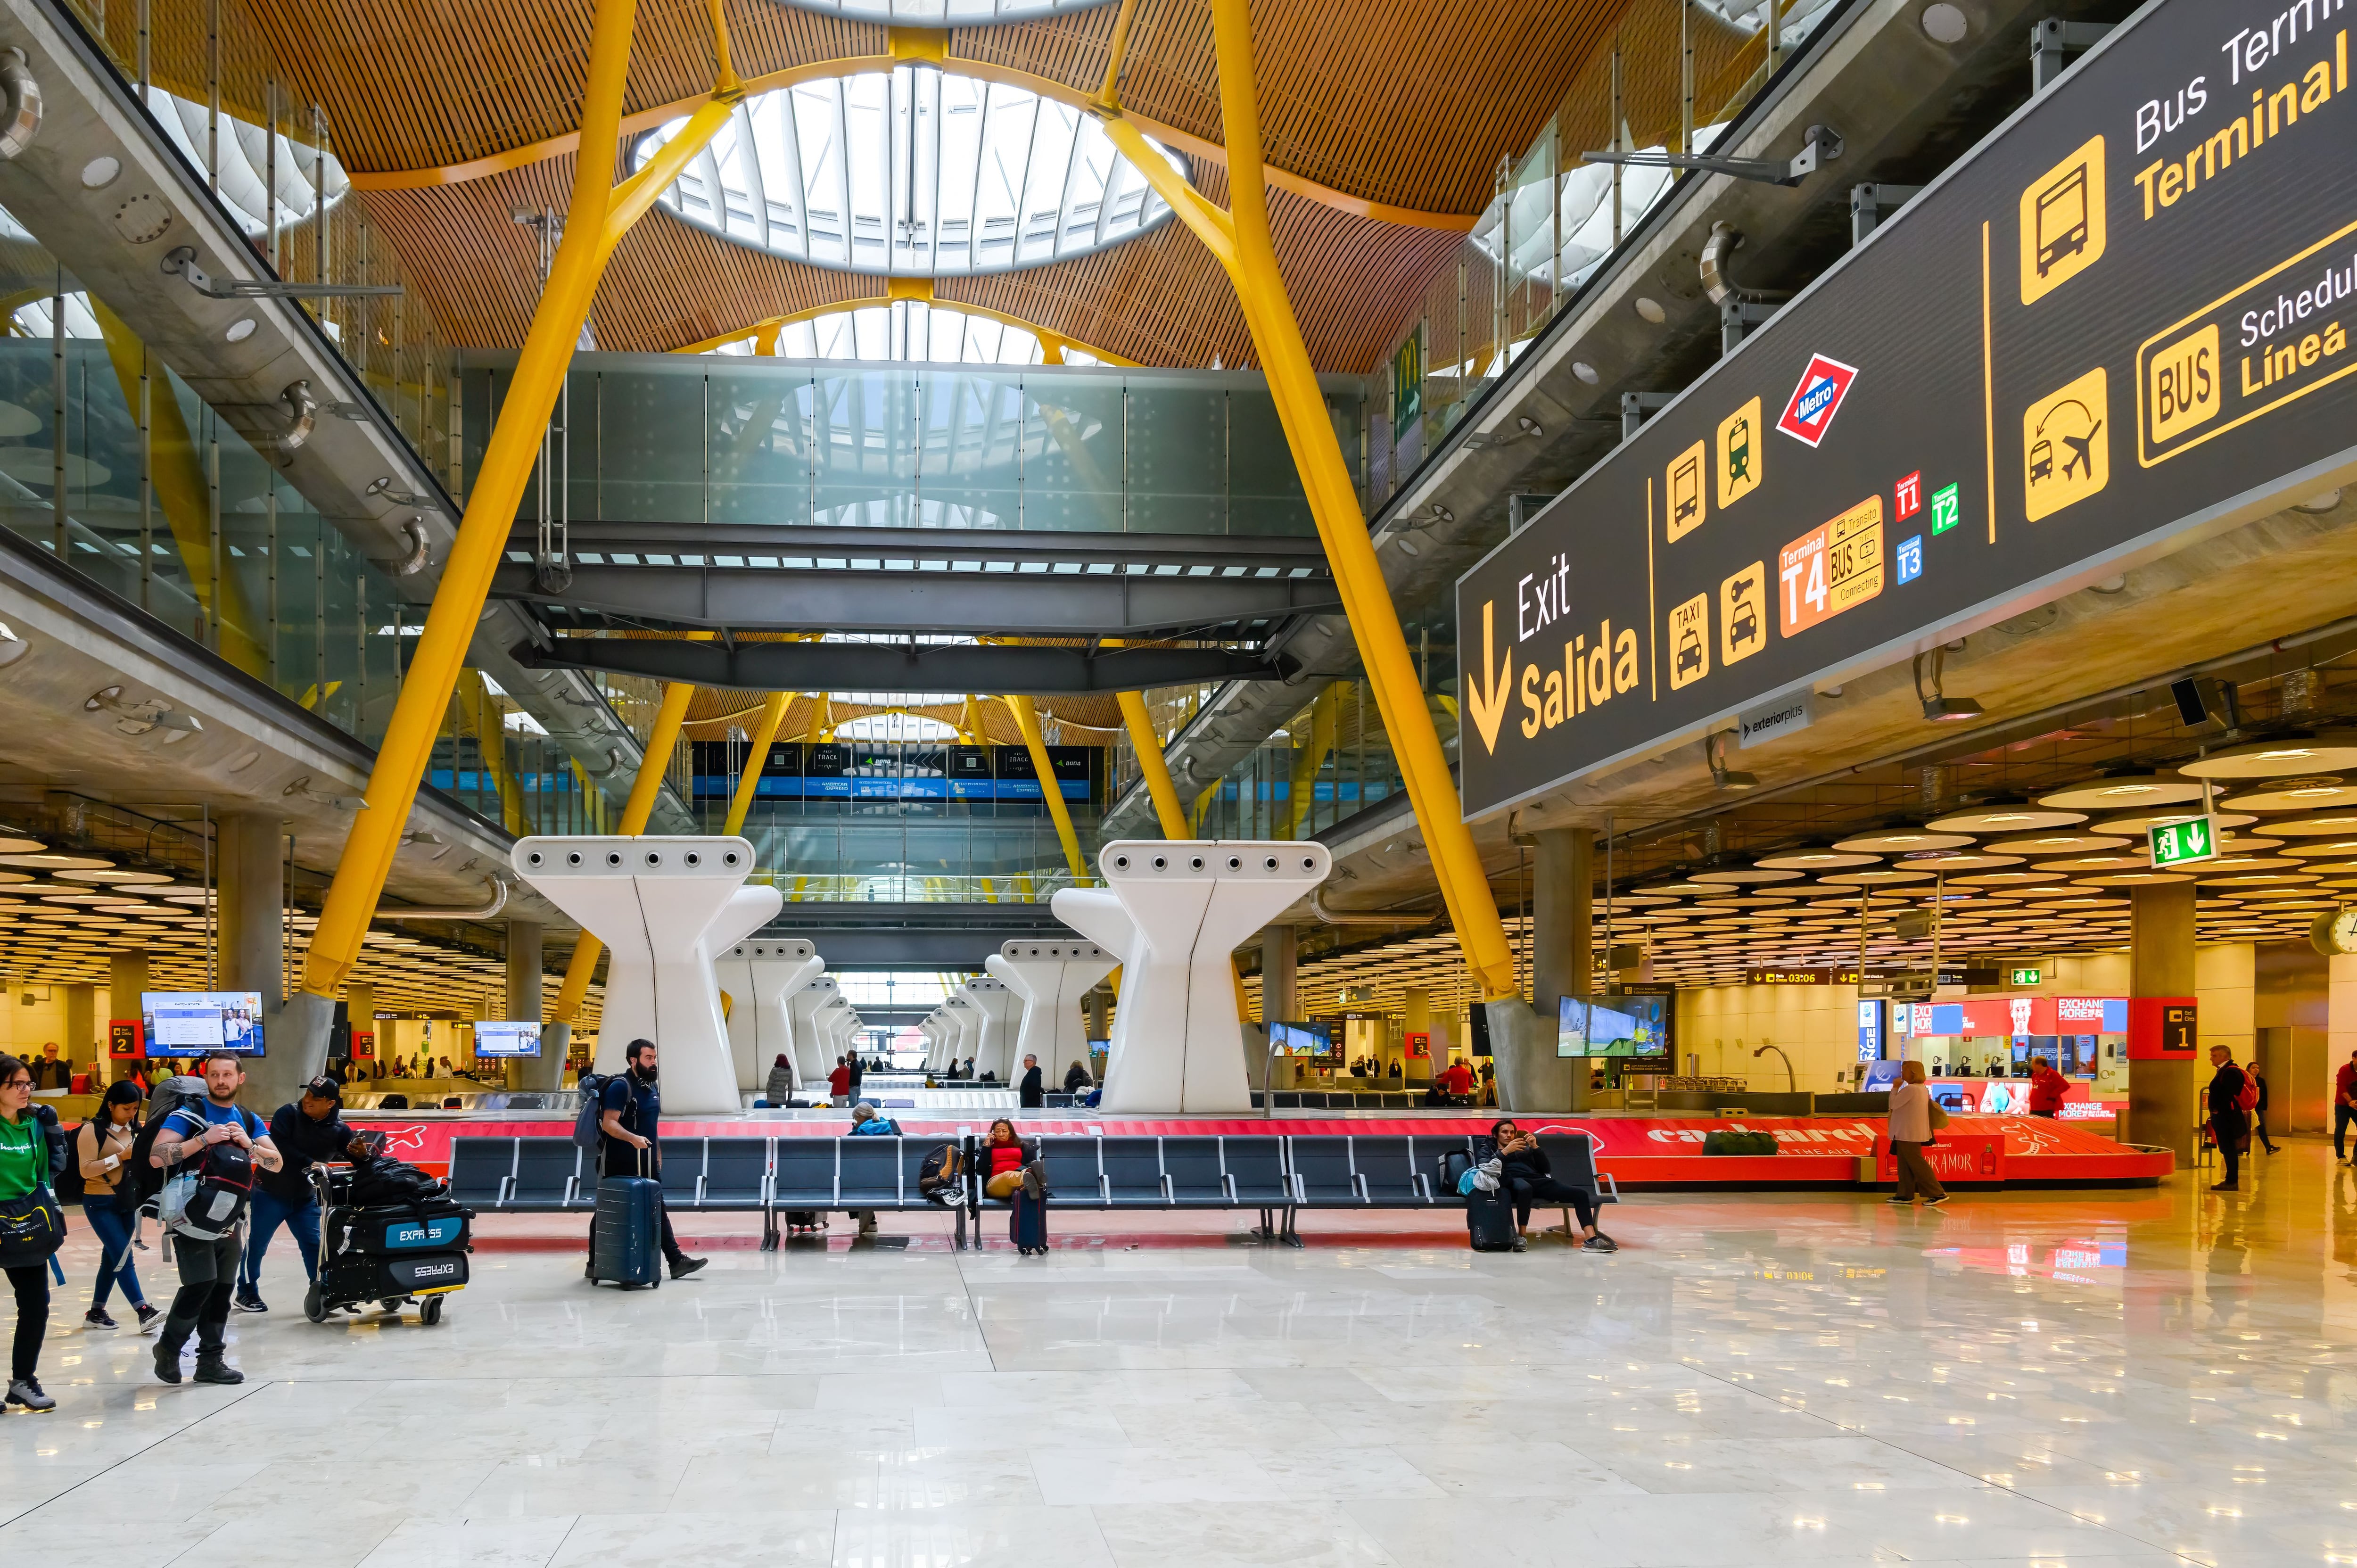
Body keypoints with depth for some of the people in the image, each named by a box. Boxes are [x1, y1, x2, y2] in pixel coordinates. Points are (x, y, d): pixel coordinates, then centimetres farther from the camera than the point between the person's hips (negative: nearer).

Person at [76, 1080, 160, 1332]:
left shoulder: (134, 1129, 7)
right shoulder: (92, 1130, -11)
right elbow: (86, 1170, -17)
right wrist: (121, 1157, -22)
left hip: (127, 1202, 7)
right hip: (101, 1204, -7)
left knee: (112, 1258, 11)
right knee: (123, 1257, -13)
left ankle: (96, 1313, 21)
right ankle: (144, 1311, -18)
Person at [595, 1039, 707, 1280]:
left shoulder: (652, 1088, 14)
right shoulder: (620, 1086, -14)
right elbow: (609, 1123, -22)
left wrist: (658, 1156, 21)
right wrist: (633, 1139, -36)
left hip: (647, 1164, 8)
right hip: (621, 1165, -8)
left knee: (658, 1212, 7)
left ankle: (676, 1261, 7)